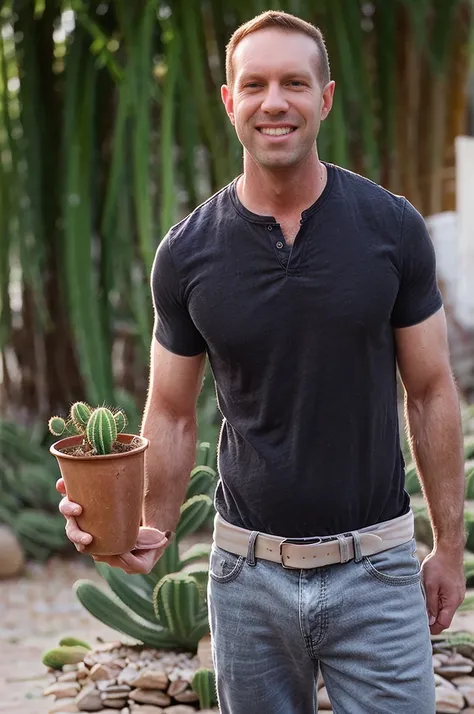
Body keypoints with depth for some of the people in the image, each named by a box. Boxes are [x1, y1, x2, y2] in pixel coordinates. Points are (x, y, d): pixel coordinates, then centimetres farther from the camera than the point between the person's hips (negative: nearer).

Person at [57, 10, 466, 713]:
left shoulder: (392, 227, -5)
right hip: (248, 570, 1)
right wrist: (151, 535, -14)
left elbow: (431, 392, 2)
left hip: (374, 568, -1)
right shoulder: (186, 253, -4)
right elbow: (172, 414, 3)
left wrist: (450, 547, 3)